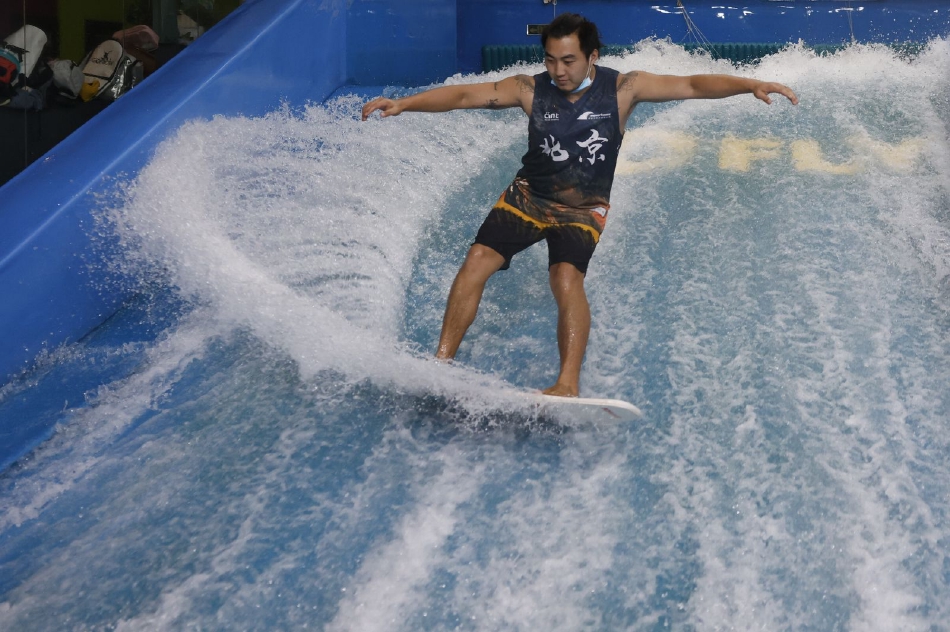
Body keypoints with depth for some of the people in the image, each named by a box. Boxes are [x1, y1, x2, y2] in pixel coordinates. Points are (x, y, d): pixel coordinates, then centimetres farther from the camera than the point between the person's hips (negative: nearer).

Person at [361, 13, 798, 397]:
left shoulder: (622, 88, -11)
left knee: (567, 278, -27)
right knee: (476, 262, -15)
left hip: (583, 210, -2)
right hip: (527, 197, 2)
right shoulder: (531, 90, -9)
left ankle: (568, 385, -31)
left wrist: (751, 85, -28)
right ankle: (441, 361, -7)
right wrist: (404, 104, -19)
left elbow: (691, 86, -16)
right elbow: (464, 95, -11)